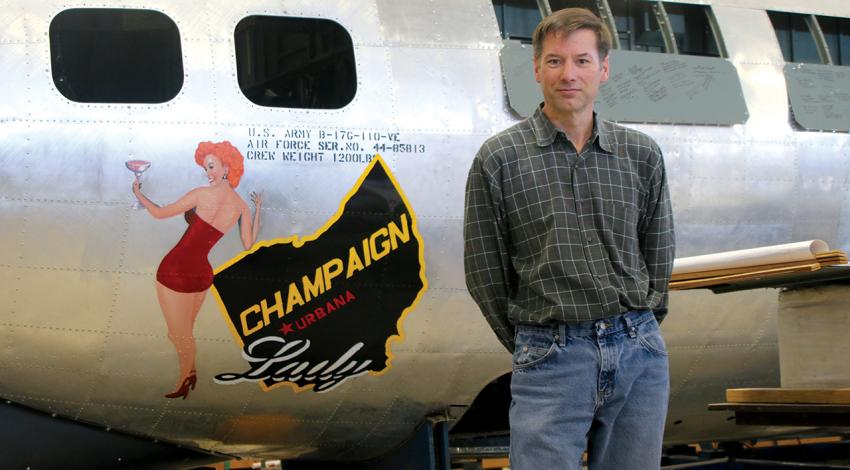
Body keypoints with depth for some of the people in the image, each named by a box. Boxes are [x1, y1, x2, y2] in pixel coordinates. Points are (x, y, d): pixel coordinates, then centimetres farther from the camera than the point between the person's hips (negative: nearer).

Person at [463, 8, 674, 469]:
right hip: (551, 359, -3)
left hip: (640, 351, 3)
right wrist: (530, 348, 9)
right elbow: (484, 274, 3)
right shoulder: (498, 158, -1)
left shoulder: (642, 154, 7)